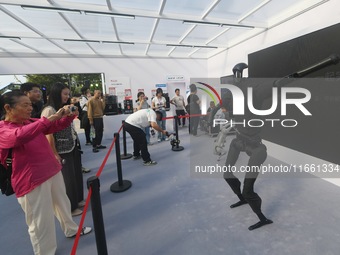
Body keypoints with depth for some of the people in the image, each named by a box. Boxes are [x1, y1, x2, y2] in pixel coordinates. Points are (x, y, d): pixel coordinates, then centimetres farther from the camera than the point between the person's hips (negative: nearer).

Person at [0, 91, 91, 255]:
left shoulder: (31, 123, 6)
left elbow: (57, 126, 9)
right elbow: (20, 136, -37)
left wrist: (69, 115, -12)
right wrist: (50, 118, -40)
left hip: (53, 172, 7)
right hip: (32, 181, -7)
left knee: (62, 204, 24)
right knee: (41, 222, 7)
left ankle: (71, 230, 48)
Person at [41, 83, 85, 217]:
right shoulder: (49, 110, -16)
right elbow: (48, 134, -18)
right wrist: (55, 154, -16)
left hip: (73, 148, 8)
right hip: (63, 152, -8)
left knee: (77, 174, 17)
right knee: (68, 179, 6)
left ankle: (78, 200, 35)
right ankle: (70, 207, 25)